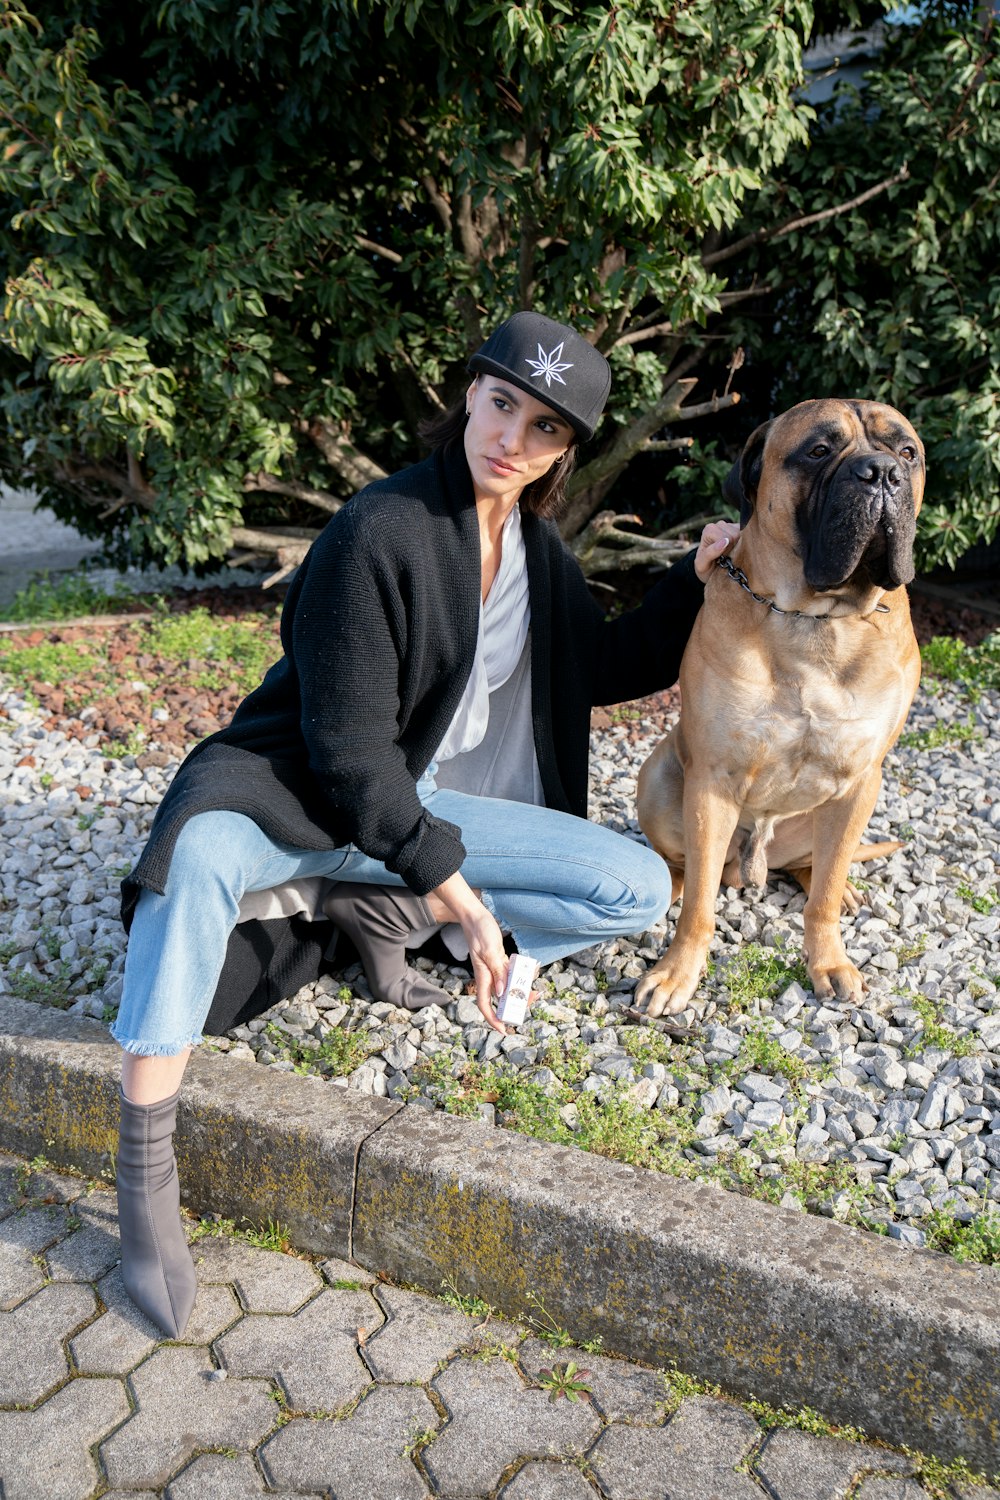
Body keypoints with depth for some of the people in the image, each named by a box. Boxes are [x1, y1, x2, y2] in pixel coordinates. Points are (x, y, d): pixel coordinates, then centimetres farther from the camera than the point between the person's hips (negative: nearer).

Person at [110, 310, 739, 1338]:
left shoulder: (534, 541, 4)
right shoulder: (380, 533, -19)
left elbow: (604, 669, 16)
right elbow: (347, 743, -22)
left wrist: (698, 579, 4)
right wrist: (452, 888, -23)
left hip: (425, 806, 6)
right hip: (310, 790, -6)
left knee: (641, 888, -9)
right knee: (198, 856, -40)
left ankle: (382, 910, -8)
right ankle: (145, 1175, -27)